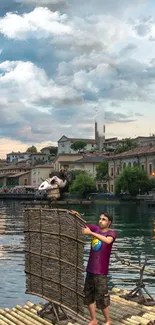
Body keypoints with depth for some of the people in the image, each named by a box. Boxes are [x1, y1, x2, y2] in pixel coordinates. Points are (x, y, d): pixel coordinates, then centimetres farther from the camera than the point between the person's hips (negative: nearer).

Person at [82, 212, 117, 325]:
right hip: (90, 269, 6)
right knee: (88, 296, 13)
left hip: (101, 271, -6)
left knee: (101, 298, 0)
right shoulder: (95, 228, 5)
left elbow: (107, 241, -32)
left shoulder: (112, 233, -10)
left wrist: (91, 233, -33)